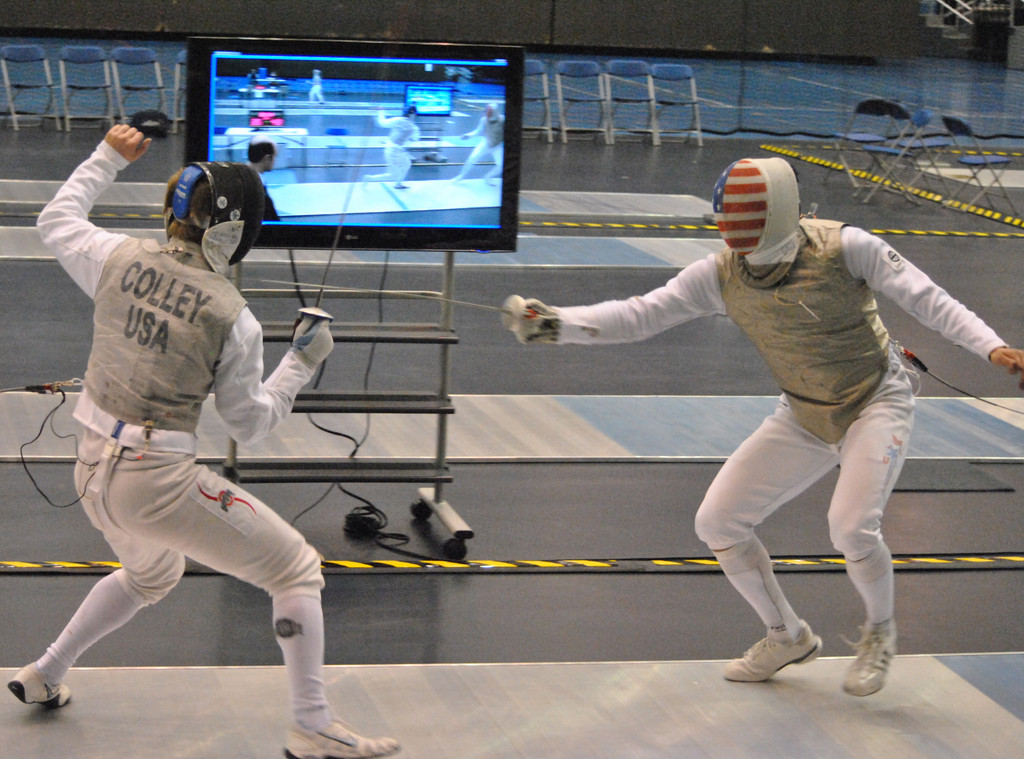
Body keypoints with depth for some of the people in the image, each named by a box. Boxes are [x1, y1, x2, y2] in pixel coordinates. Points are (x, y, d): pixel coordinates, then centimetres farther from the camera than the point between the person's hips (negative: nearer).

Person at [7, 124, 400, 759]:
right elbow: (250, 424, -4)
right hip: (161, 484, -6)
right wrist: (303, 361, 5)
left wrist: (109, 158, 26)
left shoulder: (120, 260, -4)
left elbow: (55, 222, 17)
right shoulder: (232, 318, -15)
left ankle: (44, 676, 42)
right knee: (297, 571, 7)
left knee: (153, 573, 37)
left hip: (96, 474, 7)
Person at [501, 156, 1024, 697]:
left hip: (877, 404, -5)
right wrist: (556, 324, -29)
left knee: (851, 529, -28)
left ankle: (878, 633, 5)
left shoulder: (843, 247, -24)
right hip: (805, 420, 5)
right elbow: (638, 316, -15)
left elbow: (926, 298, -20)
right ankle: (787, 637, 19)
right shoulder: (721, 274, -13)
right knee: (717, 523, -3)